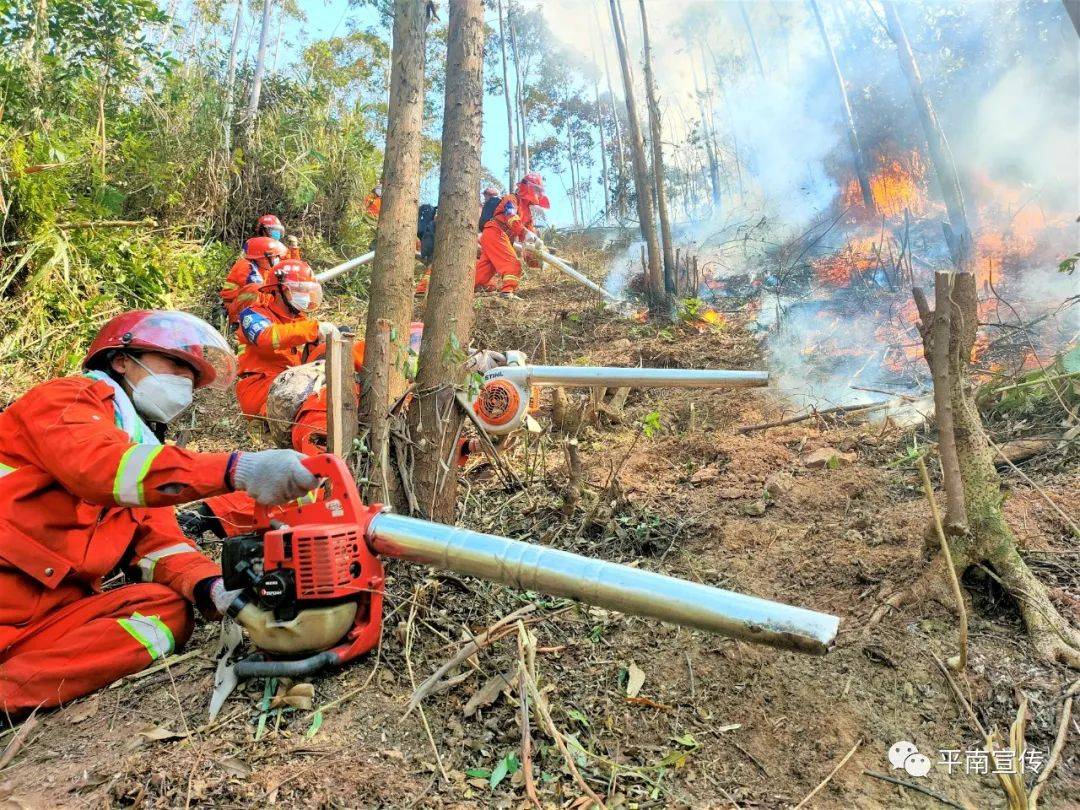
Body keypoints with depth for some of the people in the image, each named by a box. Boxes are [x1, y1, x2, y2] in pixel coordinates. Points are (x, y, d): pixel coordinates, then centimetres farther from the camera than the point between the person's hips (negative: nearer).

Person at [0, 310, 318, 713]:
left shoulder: (144, 442, 21)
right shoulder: (67, 397, 0)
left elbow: (159, 543, 8)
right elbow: (99, 466, -25)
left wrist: (216, 589, -14)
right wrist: (237, 469, -40)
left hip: (52, 616, 7)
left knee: (169, 611, -16)